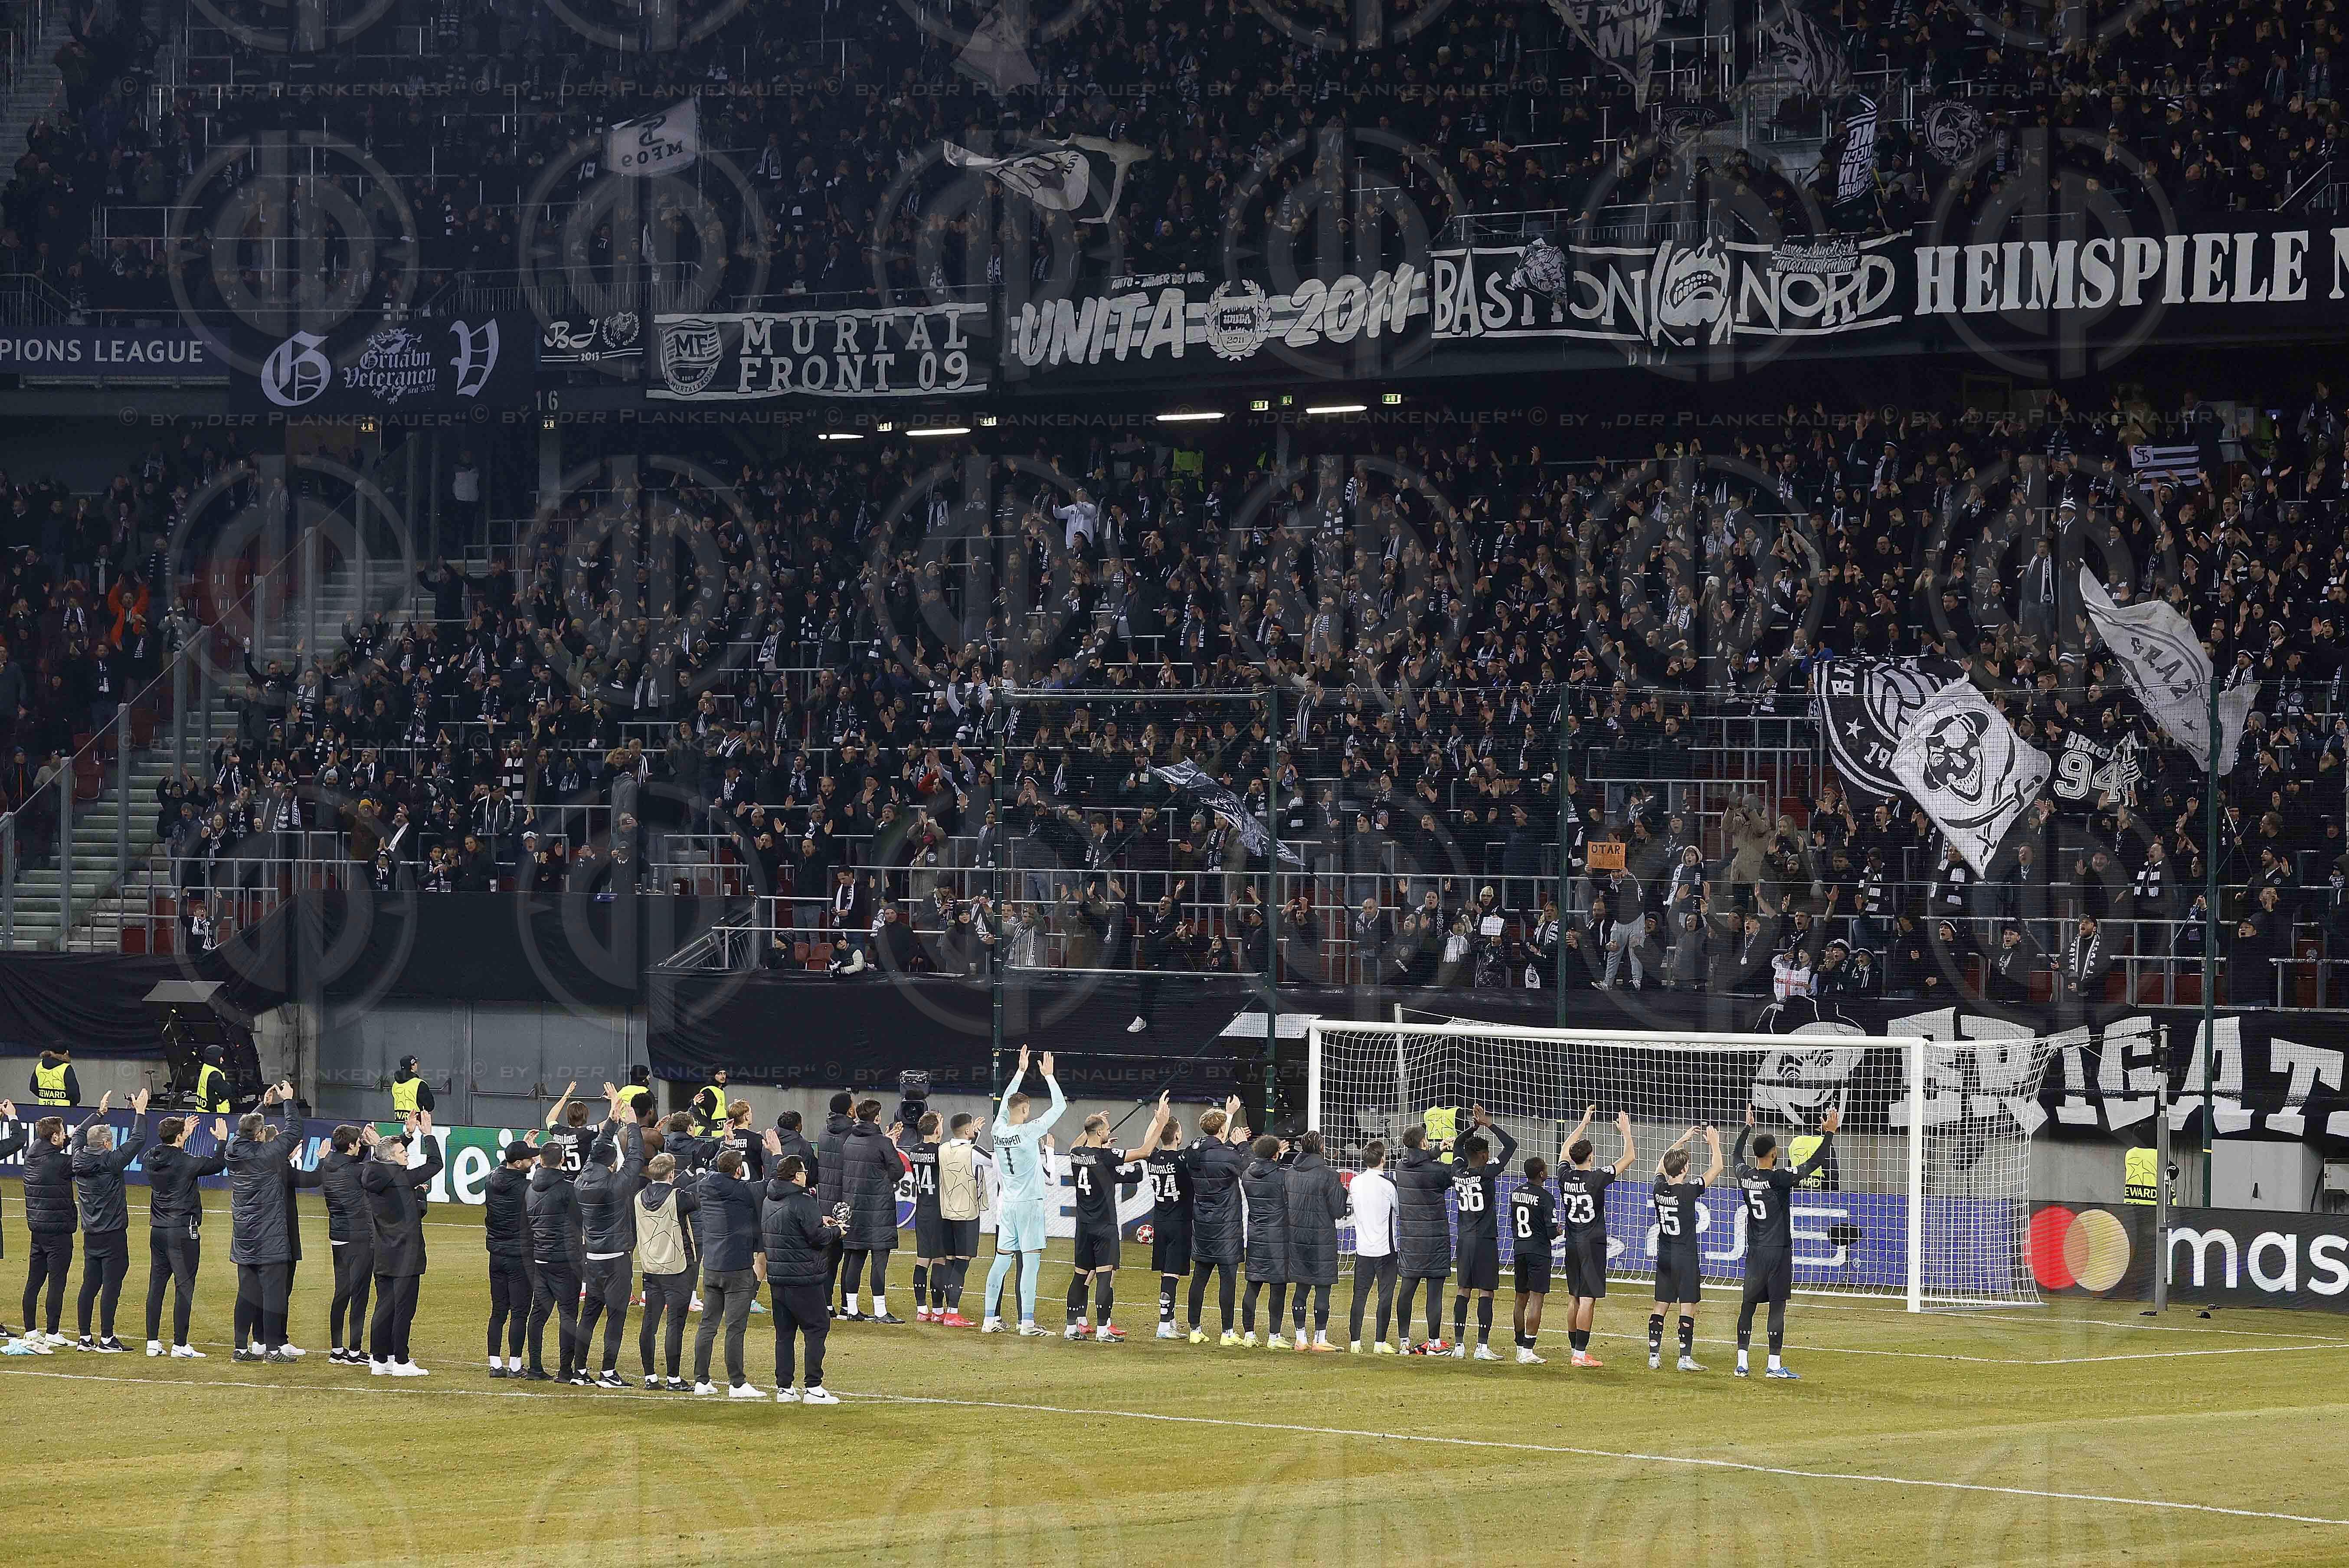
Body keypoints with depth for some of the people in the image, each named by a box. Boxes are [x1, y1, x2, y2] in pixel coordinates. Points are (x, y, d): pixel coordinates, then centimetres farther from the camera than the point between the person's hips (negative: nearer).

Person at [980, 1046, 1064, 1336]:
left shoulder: (999, 1130, 3)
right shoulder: (1029, 1131, -12)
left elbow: (1006, 1101, 22)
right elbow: (1060, 1105, -7)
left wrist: (1021, 1071, 26)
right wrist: (1048, 1075, 2)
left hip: (1007, 1206, 6)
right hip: (1030, 1205, -6)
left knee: (1001, 1261, 9)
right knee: (1031, 1262, -6)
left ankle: (990, 1319, 9)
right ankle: (1027, 1322, -11)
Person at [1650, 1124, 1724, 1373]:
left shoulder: (1660, 1188, -1)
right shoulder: (1688, 1191, -16)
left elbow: (1661, 1165, 21)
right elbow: (1717, 1168, -7)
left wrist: (1681, 1141, 26)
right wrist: (1714, 1142, 8)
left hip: (1664, 1257, 6)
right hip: (1685, 1257, -6)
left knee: (1661, 1306, 9)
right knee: (1688, 1307, -2)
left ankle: (1654, 1355, 8)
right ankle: (1686, 1358, -5)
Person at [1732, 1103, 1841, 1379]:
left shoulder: (1745, 1176, 1)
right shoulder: (1779, 1178, -14)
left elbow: (1735, 1156, 23)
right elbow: (1813, 1164, -15)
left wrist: (1748, 1127, 34)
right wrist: (1829, 1133, -10)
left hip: (1754, 1251, 5)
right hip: (1778, 1251, -5)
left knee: (1748, 1304, 7)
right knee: (1777, 1306, -2)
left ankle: (1742, 1362, 5)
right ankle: (1775, 1364, -3)